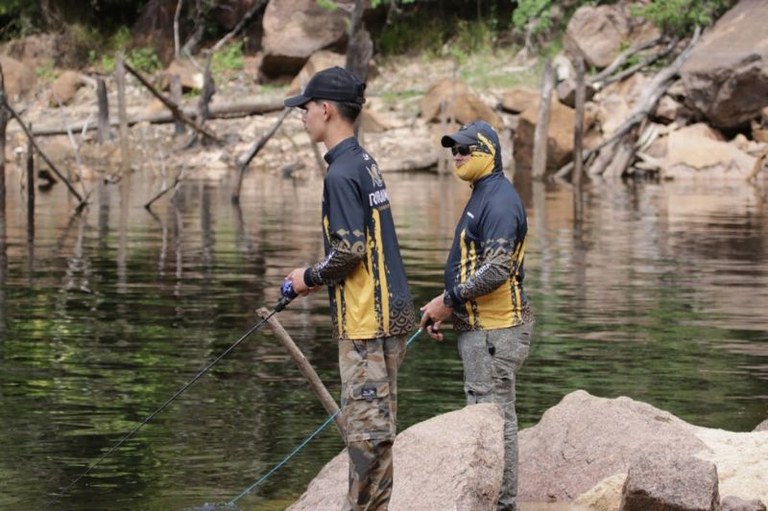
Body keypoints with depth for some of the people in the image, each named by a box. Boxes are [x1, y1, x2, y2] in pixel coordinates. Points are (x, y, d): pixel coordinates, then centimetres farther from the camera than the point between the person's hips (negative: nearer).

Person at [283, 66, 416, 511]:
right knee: (376, 422, 14)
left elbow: (350, 249, -21)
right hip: (388, 313, 10)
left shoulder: (342, 173, -16)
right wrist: (315, 278, 16)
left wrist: (310, 277, -5)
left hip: (366, 321, -10)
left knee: (366, 424, -5)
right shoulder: (365, 162, 14)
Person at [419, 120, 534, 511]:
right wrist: (448, 306, 15)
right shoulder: (483, 196, 17)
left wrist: (449, 299, -17)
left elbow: (496, 270, -25)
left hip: (494, 331, -11)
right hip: (479, 325, 11)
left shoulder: (499, 200, -16)